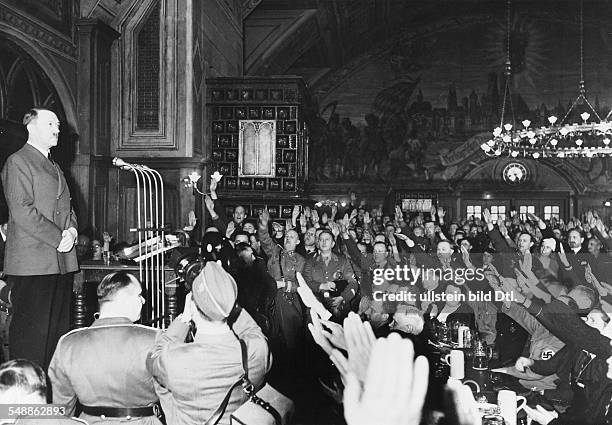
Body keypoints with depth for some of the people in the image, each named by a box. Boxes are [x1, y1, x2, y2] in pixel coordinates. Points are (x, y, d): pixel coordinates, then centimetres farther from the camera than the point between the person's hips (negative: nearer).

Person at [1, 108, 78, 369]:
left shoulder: (54, 167, 22)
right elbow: (22, 211, -14)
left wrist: (71, 231, 2)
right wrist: (58, 237, -15)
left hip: (62, 260, 8)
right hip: (32, 263, -8)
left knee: (59, 330, 11)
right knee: (31, 332, -4)